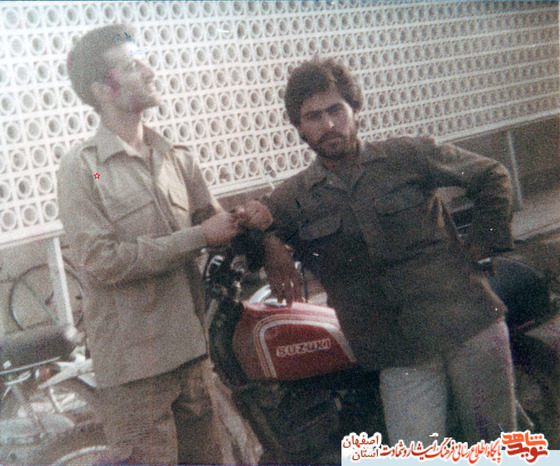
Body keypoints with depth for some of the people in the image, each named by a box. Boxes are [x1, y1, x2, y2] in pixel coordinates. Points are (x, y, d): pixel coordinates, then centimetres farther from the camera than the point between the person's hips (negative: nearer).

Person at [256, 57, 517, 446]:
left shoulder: (408, 156, 2)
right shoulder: (293, 199, 4)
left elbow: (491, 177, 11)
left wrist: (481, 245, 4)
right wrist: (268, 246, -12)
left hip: (470, 325, 0)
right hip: (401, 358, 1)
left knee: (497, 447, 8)